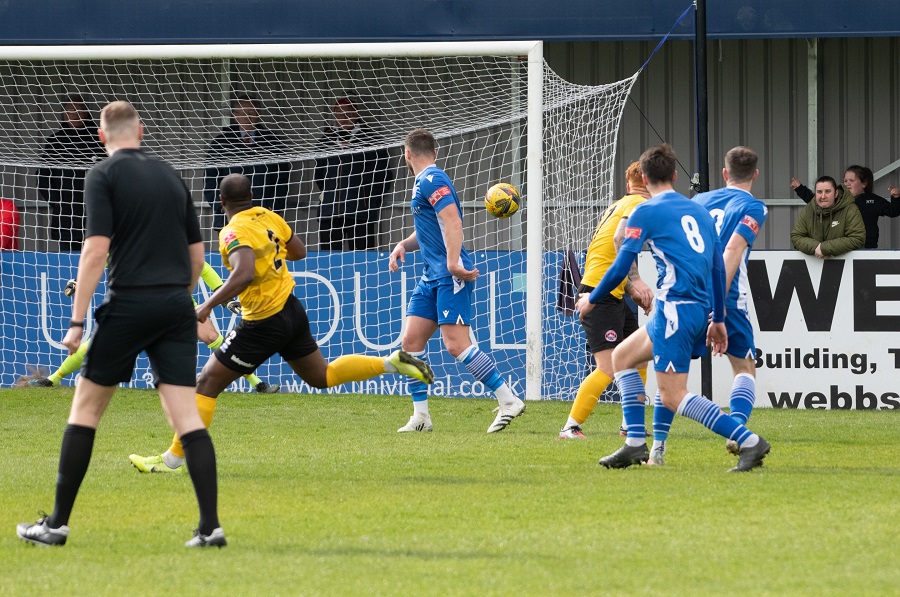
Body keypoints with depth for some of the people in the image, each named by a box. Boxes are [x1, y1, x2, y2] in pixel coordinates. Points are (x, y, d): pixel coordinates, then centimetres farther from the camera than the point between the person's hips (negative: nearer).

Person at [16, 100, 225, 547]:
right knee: (186, 415, 1)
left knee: (85, 408, 8)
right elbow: (196, 254, 16)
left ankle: (57, 523, 9)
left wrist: (77, 320, -12)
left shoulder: (103, 176, -2)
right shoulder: (170, 176, 14)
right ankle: (210, 526, -10)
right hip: (176, 309, 4)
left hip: (129, 303, -4)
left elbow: (96, 249, -13)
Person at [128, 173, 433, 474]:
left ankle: (173, 459, -3)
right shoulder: (269, 217, 4)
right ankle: (392, 362, 17)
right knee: (322, 376, 27)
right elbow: (299, 251, 17)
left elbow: (245, 273, -37)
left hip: (265, 323, -8)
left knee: (207, 384, -3)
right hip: (291, 310, 8)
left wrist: (208, 306, -35)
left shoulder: (235, 232, -20)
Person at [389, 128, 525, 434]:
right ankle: (421, 416, 8)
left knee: (456, 345, -16)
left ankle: (509, 400, -12)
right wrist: (404, 245, 12)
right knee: (411, 341, 5)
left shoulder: (431, 180, -11)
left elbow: (452, 221, -24)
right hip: (431, 277, 10)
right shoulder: (423, 182, 19)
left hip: (451, 277, -10)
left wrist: (454, 261, -33)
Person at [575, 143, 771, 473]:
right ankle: (635, 444, 14)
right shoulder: (698, 211, 17)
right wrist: (718, 319, 24)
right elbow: (718, 267, 18)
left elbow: (620, 267, -5)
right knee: (622, 356, 21)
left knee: (672, 396, -10)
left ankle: (749, 441, -17)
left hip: (676, 308, -8)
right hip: (700, 307, 8)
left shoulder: (645, 213, -4)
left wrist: (592, 299, 11)